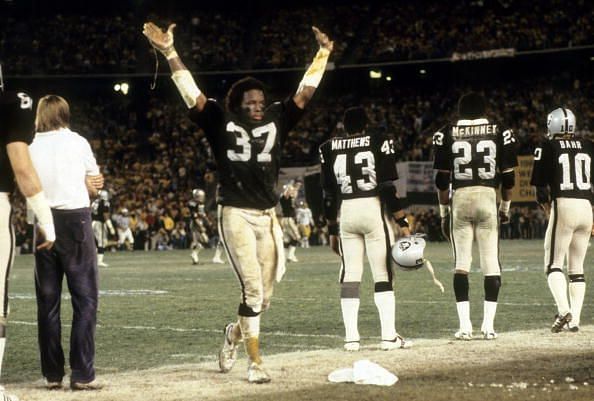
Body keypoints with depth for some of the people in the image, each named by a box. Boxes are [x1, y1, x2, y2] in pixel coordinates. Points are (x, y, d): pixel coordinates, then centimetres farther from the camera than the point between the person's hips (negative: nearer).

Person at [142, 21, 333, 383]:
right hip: (236, 215, -4)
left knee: (264, 296, 8)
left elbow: (305, 93, 11)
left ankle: (236, 333, 38)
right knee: (252, 288, -11)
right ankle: (255, 362, -2)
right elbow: (192, 94, -7)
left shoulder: (276, 120, 8)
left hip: (268, 217, 4)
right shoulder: (222, 122, -1)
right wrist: (169, 52, -15)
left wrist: (323, 54, 8)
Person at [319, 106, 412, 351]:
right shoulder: (379, 143, -2)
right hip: (374, 210, -3)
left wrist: (332, 231, 17)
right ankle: (389, 336, -3)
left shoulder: (329, 149, 7)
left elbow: (328, 195, 9)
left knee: (350, 276, 7)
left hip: (345, 213, 3)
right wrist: (403, 223, -2)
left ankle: (351, 337, 4)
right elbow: (388, 189, -7)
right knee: (383, 275, 2)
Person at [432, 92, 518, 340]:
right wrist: (505, 207, 19)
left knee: (461, 263, 5)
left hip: (460, 199, 0)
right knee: (491, 263, 4)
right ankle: (488, 325, 1)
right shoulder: (499, 133, 6)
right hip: (488, 198, 0)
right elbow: (507, 177, 7)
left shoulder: (447, 135, 4)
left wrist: (443, 212, 12)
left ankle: (465, 326, 0)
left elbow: (442, 179, 3)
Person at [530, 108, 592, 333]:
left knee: (553, 265, 2)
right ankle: (575, 320, 9)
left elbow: (541, 188, -1)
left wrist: (549, 212, 12)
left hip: (563, 206, -4)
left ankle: (564, 310, -19)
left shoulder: (548, 147, 1)